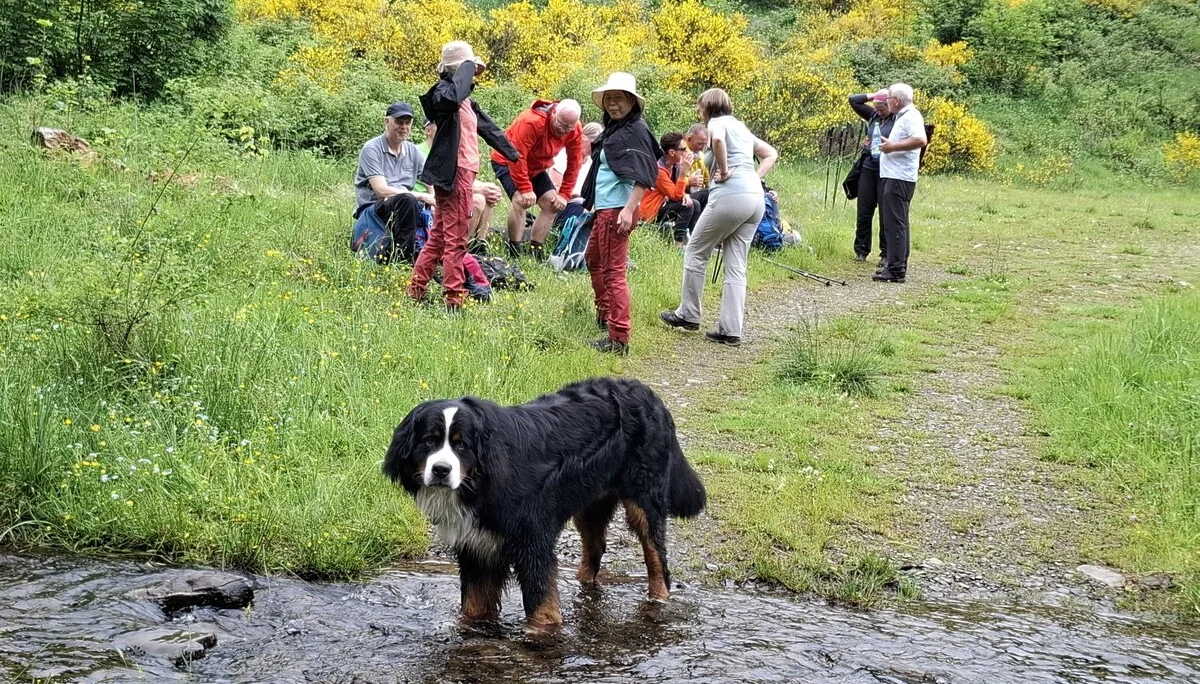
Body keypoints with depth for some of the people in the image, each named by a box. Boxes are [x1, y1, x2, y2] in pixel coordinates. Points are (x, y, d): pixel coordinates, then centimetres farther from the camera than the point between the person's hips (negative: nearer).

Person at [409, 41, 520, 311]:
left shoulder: (466, 99, 19)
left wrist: (511, 152, 35)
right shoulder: (444, 91, -12)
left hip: (463, 171, 10)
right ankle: (453, 298, -4)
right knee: (455, 239, -7)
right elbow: (452, 97, -38)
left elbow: (486, 126, 29)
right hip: (454, 172, -10)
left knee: (439, 235, 14)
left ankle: (416, 289, 19)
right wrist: (467, 66, -25)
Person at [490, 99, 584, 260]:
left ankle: (535, 250, 3)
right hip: (507, 161, -7)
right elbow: (516, 157, -36)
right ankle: (515, 251, -21)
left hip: (536, 167, 7)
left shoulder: (575, 131, -17)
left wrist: (565, 195, -14)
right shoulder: (531, 122, -36)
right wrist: (526, 189, -35)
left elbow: (574, 164, -10)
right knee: (521, 200, -27)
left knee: (552, 204, -5)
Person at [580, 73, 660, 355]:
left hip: (617, 210, -11)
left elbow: (643, 176, -22)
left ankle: (619, 338, -7)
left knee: (614, 271, -9)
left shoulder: (635, 130, -14)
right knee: (593, 259, 28)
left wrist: (629, 209, -29)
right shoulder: (613, 128, 13)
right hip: (604, 208, 11)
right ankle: (604, 313, 46)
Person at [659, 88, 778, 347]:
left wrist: (724, 170, -13)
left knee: (696, 252, 9)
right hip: (755, 197, 8)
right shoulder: (742, 128, 26)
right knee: (736, 266, 7)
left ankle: (688, 315, 16)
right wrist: (756, 177, 15)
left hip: (730, 196, -8)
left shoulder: (717, 122, 1)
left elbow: (718, 139, -24)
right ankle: (730, 330, 4)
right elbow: (771, 154, 29)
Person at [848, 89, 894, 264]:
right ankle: (861, 251, 18)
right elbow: (853, 100, 12)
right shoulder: (873, 116, 9)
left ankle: (886, 254, 9)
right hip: (868, 169, 5)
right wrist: (873, 96, 5)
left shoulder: (898, 120, -8)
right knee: (864, 212, 9)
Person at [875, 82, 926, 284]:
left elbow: (921, 140, -27)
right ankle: (896, 264, 23)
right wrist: (888, 144, 19)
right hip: (891, 176, 11)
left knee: (895, 223, -12)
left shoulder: (911, 116, -11)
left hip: (900, 179, -11)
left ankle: (896, 270, -13)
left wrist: (893, 146, -24)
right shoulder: (902, 116, 21)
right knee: (892, 223, 15)